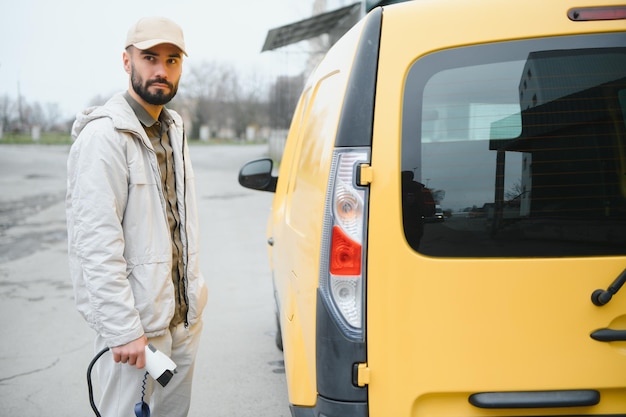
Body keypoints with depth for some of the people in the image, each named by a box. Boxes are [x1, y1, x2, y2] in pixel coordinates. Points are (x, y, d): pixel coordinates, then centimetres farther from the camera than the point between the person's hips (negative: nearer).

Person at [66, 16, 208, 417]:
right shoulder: (104, 136, -16)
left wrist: (193, 294, 15)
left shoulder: (174, 130, 13)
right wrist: (124, 330, -23)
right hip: (136, 324, -8)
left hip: (183, 318, 8)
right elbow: (96, 244, -22)